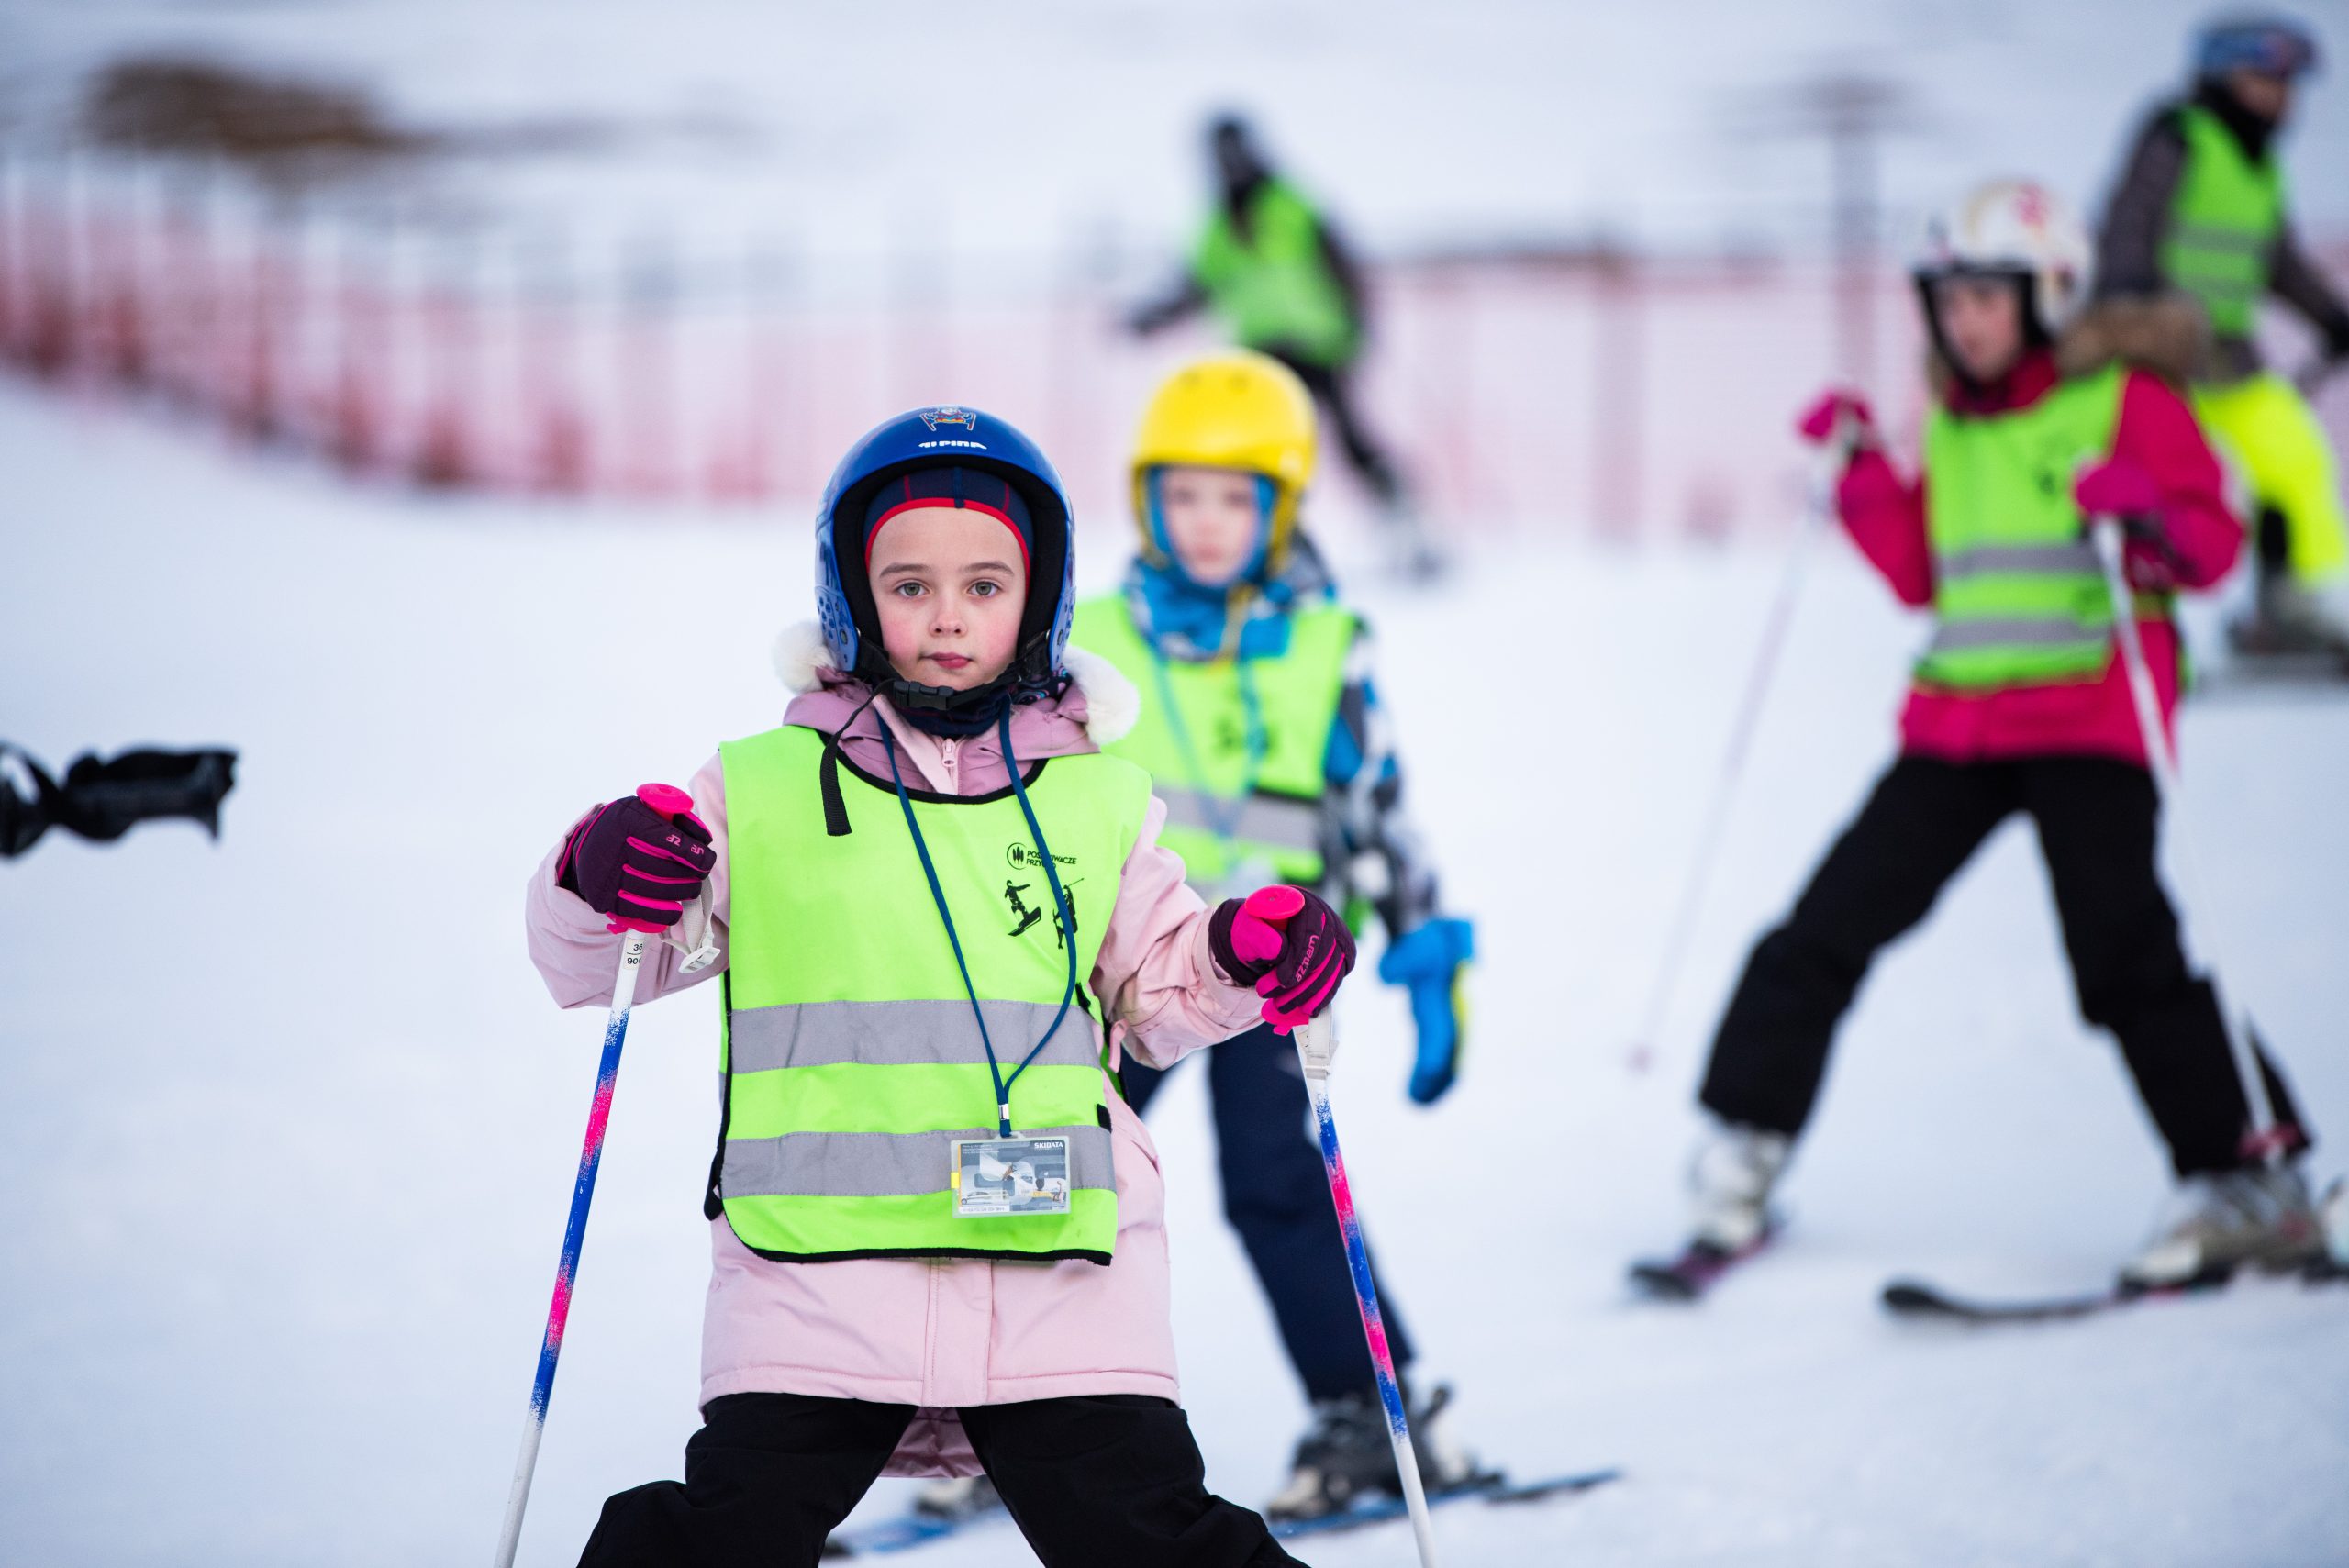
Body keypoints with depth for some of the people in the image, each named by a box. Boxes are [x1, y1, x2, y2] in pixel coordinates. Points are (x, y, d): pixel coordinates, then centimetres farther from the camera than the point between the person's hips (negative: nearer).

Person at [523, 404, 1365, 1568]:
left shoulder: (1098, 801, 13)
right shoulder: (763, 794, 6)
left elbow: (1155, 994, 21)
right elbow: (600, 970, 9)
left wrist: (1245, 960, 1)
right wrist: (599, 885, -13)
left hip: (1066, 1279, 1)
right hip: (816, 1284, -1)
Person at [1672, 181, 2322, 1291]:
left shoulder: (2125, 399, -1)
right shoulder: (1953, 424, 17)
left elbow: (2214, 546, -4)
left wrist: (2149, 515, -24)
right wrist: (1863, 475, 7)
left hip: (2087, 721, -6)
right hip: (1959, 722, 6)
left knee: (2121, 948, -15)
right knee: (1835, 918, 3)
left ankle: (2250, 1182, -9)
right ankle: (1744, 1143, 15)